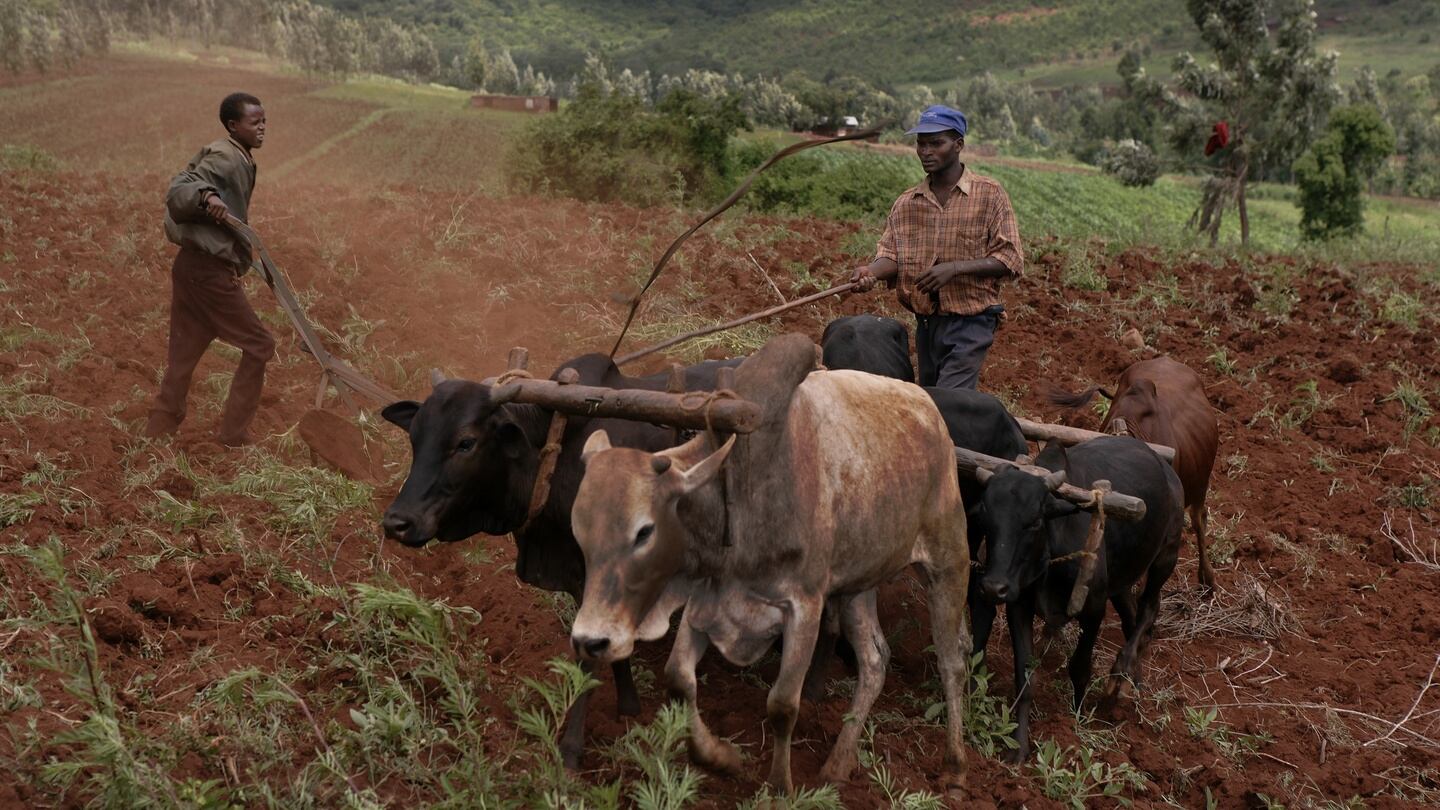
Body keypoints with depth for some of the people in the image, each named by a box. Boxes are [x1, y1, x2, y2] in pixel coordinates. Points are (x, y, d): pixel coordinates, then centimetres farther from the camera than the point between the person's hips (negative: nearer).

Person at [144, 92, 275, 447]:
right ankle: (234, 433, 6)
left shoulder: (238, 159, 15)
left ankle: (158, 431, 20)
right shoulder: (225, 158, -14)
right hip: (210, 270, -10)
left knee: (183, 357, 14)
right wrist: (206, 195, -43)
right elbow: (177, 191, -22)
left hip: (193, 267, 10)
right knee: (259, 346, 1)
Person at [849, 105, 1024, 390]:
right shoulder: (905, 203, 8)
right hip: (925, 323, 6)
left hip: (971, 323, -5)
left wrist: (956, 267, -22)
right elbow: (891, 253, 1)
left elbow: (1010, 259, -9)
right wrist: (872, 272, -23)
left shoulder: (990, 195, -5)